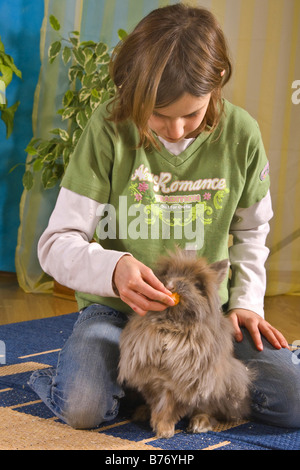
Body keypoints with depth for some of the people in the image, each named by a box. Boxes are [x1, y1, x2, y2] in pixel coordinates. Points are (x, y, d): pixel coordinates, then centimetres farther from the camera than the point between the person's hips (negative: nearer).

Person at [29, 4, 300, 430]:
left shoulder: (240, 133, -6)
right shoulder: (109, 128, -14)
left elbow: (250, 231, 12)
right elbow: (56, 243, -14)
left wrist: (244, 300, -2)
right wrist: (113, 268, -34)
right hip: (119, 306, -3)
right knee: (83, 408, -29)